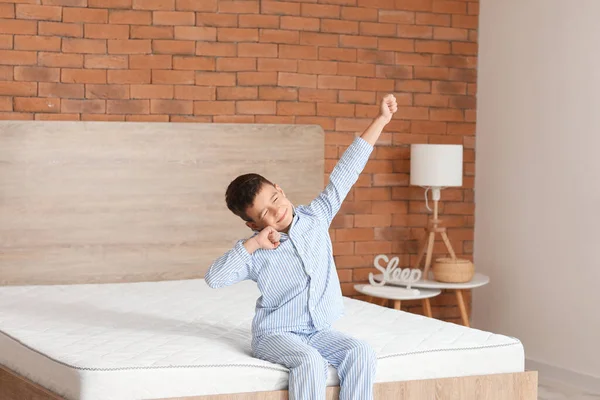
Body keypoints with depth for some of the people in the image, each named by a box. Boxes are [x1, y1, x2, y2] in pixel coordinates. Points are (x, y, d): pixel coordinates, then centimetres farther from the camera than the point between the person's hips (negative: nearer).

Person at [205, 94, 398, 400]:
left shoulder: (316, 217, -1)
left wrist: (380, 120, 1)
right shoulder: (256, 253, -11)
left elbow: (345, 172, 0)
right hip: (275, 334, -4)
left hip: (318, 330, 4)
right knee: (309, 362, -33)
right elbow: (214, 278, -25)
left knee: (361, 353, -23)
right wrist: (252, 244, -27)